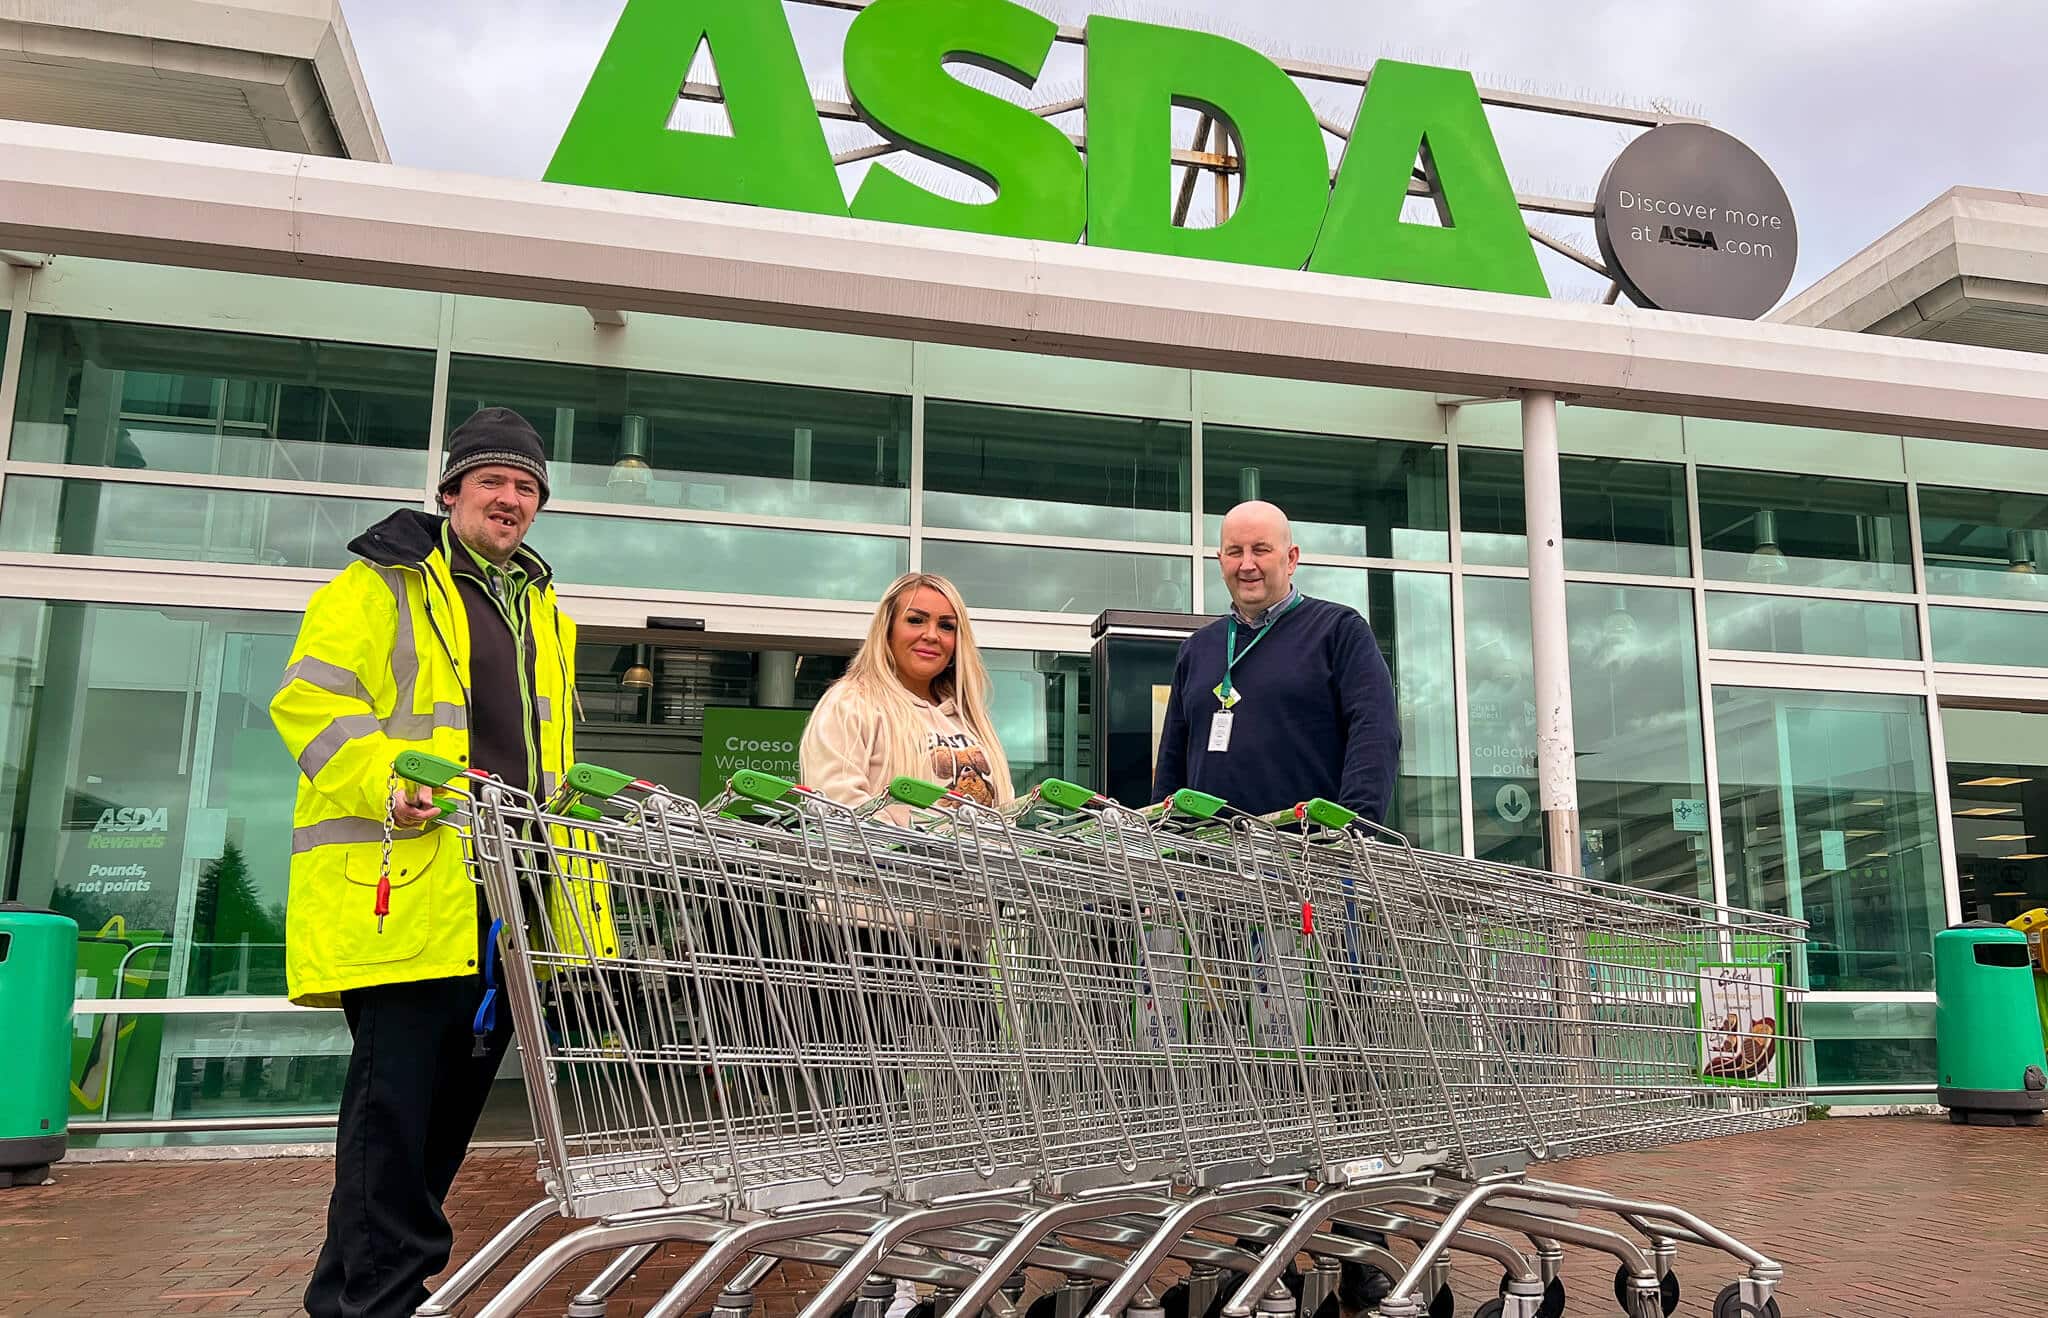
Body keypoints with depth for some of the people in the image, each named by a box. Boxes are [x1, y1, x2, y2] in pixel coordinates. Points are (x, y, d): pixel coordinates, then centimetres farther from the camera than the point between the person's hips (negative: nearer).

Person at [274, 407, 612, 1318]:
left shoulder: (541, 608, 24)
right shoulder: (383, 584, 2)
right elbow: (308, 698, -7)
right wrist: (383, 780, -23)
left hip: (507, 888, 7)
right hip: (404, 882, -7)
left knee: (455, 1090, 11)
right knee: (397, 1087, -9)